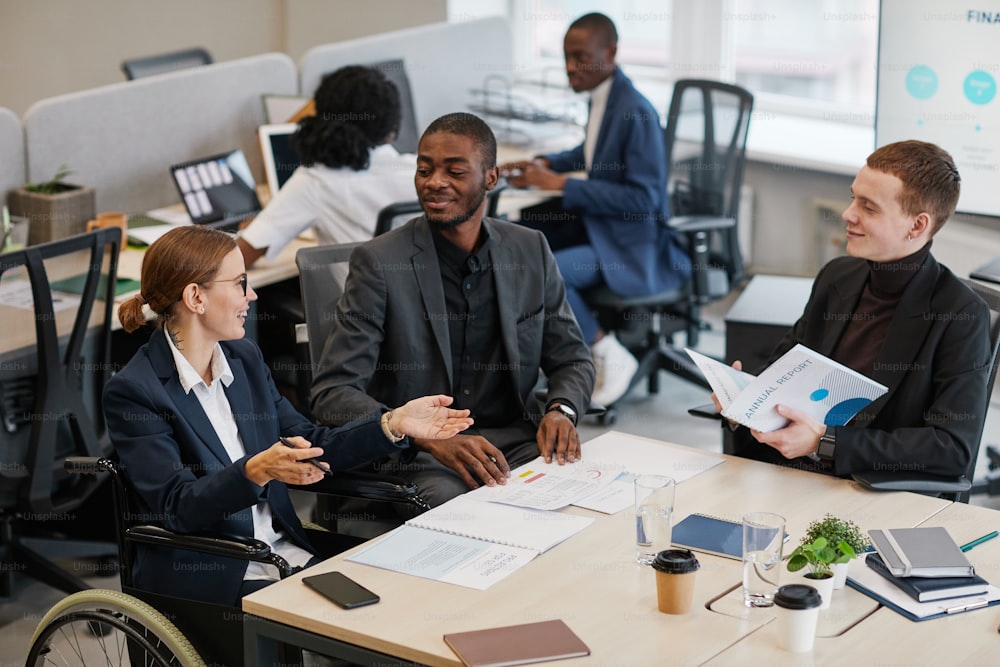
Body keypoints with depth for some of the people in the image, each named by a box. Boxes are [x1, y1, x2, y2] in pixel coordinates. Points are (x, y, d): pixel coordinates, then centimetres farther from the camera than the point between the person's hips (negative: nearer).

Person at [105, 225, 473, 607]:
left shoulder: (244, 358, 10)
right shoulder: (131, 392, -12)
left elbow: (310, 447, 13)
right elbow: (177, 505, -19)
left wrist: (394, 424, 0)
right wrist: (257, 472, -35)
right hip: (202, 578, -7)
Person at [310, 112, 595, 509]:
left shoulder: (530, 251, 6)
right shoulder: (379, 263, -7)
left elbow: (572, 359, 16)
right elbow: (332, 394, -13)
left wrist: (561, 410, -9)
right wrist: (432, 439, -27)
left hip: (517, 441, 5)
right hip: (418, 457, -4)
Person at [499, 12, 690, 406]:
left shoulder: (636, 113, -22)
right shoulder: (601, 97, 3)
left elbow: (642, 200, -24)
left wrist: (562, 183, -23)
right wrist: (544, 165, 8)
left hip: (634, 247, -9)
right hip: (599, 223, 9)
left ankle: (609, 355, -6)